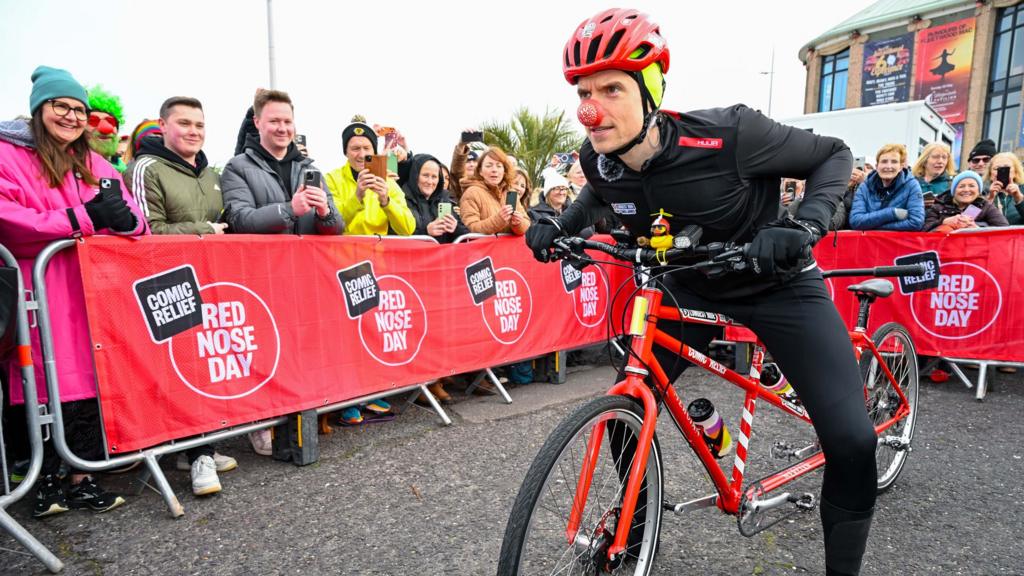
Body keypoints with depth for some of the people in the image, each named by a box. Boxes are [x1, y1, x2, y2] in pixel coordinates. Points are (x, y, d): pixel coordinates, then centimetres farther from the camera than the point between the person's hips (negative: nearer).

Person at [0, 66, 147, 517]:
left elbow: (134, 222, 10)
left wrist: (120, 215, -13)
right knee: (54, 384, -4)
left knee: (91, 378, 3)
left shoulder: (96, 165, 19)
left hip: (94, 288, 5)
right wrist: (84, 218, -18)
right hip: (45, 289, -4)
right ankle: (47, 484, 11)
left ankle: (82, 479, 13)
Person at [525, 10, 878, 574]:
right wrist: (559, 225, -7)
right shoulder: (598, 158, -16)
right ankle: (633, 529, 27)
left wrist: (804, 225, -32)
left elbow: (834, 155, -14)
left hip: (777, 284, -3)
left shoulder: (727, 135, -30)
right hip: (690, 288, 4)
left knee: (851, 440, -15)